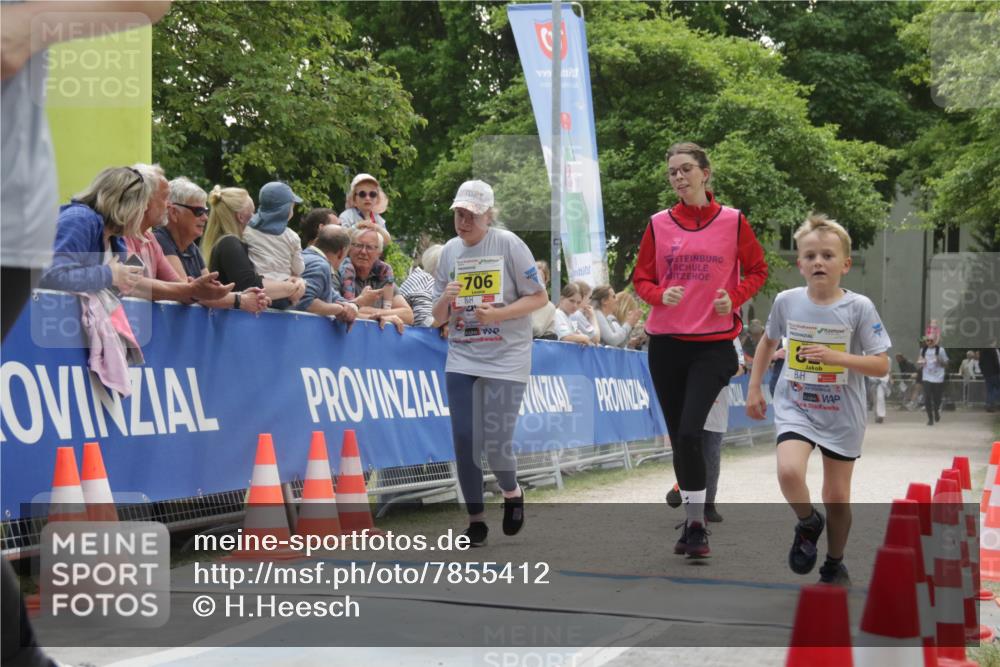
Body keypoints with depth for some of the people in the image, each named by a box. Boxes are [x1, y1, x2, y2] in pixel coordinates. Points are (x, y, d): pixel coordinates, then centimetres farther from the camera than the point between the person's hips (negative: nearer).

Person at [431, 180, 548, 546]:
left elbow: (539, 297, -7)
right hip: (461, 359, 4)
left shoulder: (508, 244, -7)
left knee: (496, 443, -8)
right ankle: (476, 518, 14)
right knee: (465, 440, -2)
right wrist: (446, 299, -14)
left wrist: (498, 314, -20)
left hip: (505, 359, -4)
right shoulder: (450, 251, 6)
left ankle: (512, 493, 24)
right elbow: (438, 318, 9)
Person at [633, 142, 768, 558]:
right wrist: (660, 295, -13)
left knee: (690, 433, -17)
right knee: (678, 437, 7)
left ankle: (698, 525, -6)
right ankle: (692, 522, 21)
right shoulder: (659, 224, 4)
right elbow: (641, 278, 9)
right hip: (666, 341, 3)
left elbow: (757, 269, 9)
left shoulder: (733, 221, 0)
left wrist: (734, 297, -9)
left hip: (714, 343, -3)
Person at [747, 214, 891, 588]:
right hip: (795, 407, 1)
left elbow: (881, 365, -13)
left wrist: (836, 357, -27)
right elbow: (768, 341, 15)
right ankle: (808, 524, 6)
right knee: (789, 471, -26)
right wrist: (754, 388, 12)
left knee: (837, 497, 8)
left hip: (842, 415, -1)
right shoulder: (786, 302, -5)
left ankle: (834, 564, 33)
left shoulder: (859, 308, -13)